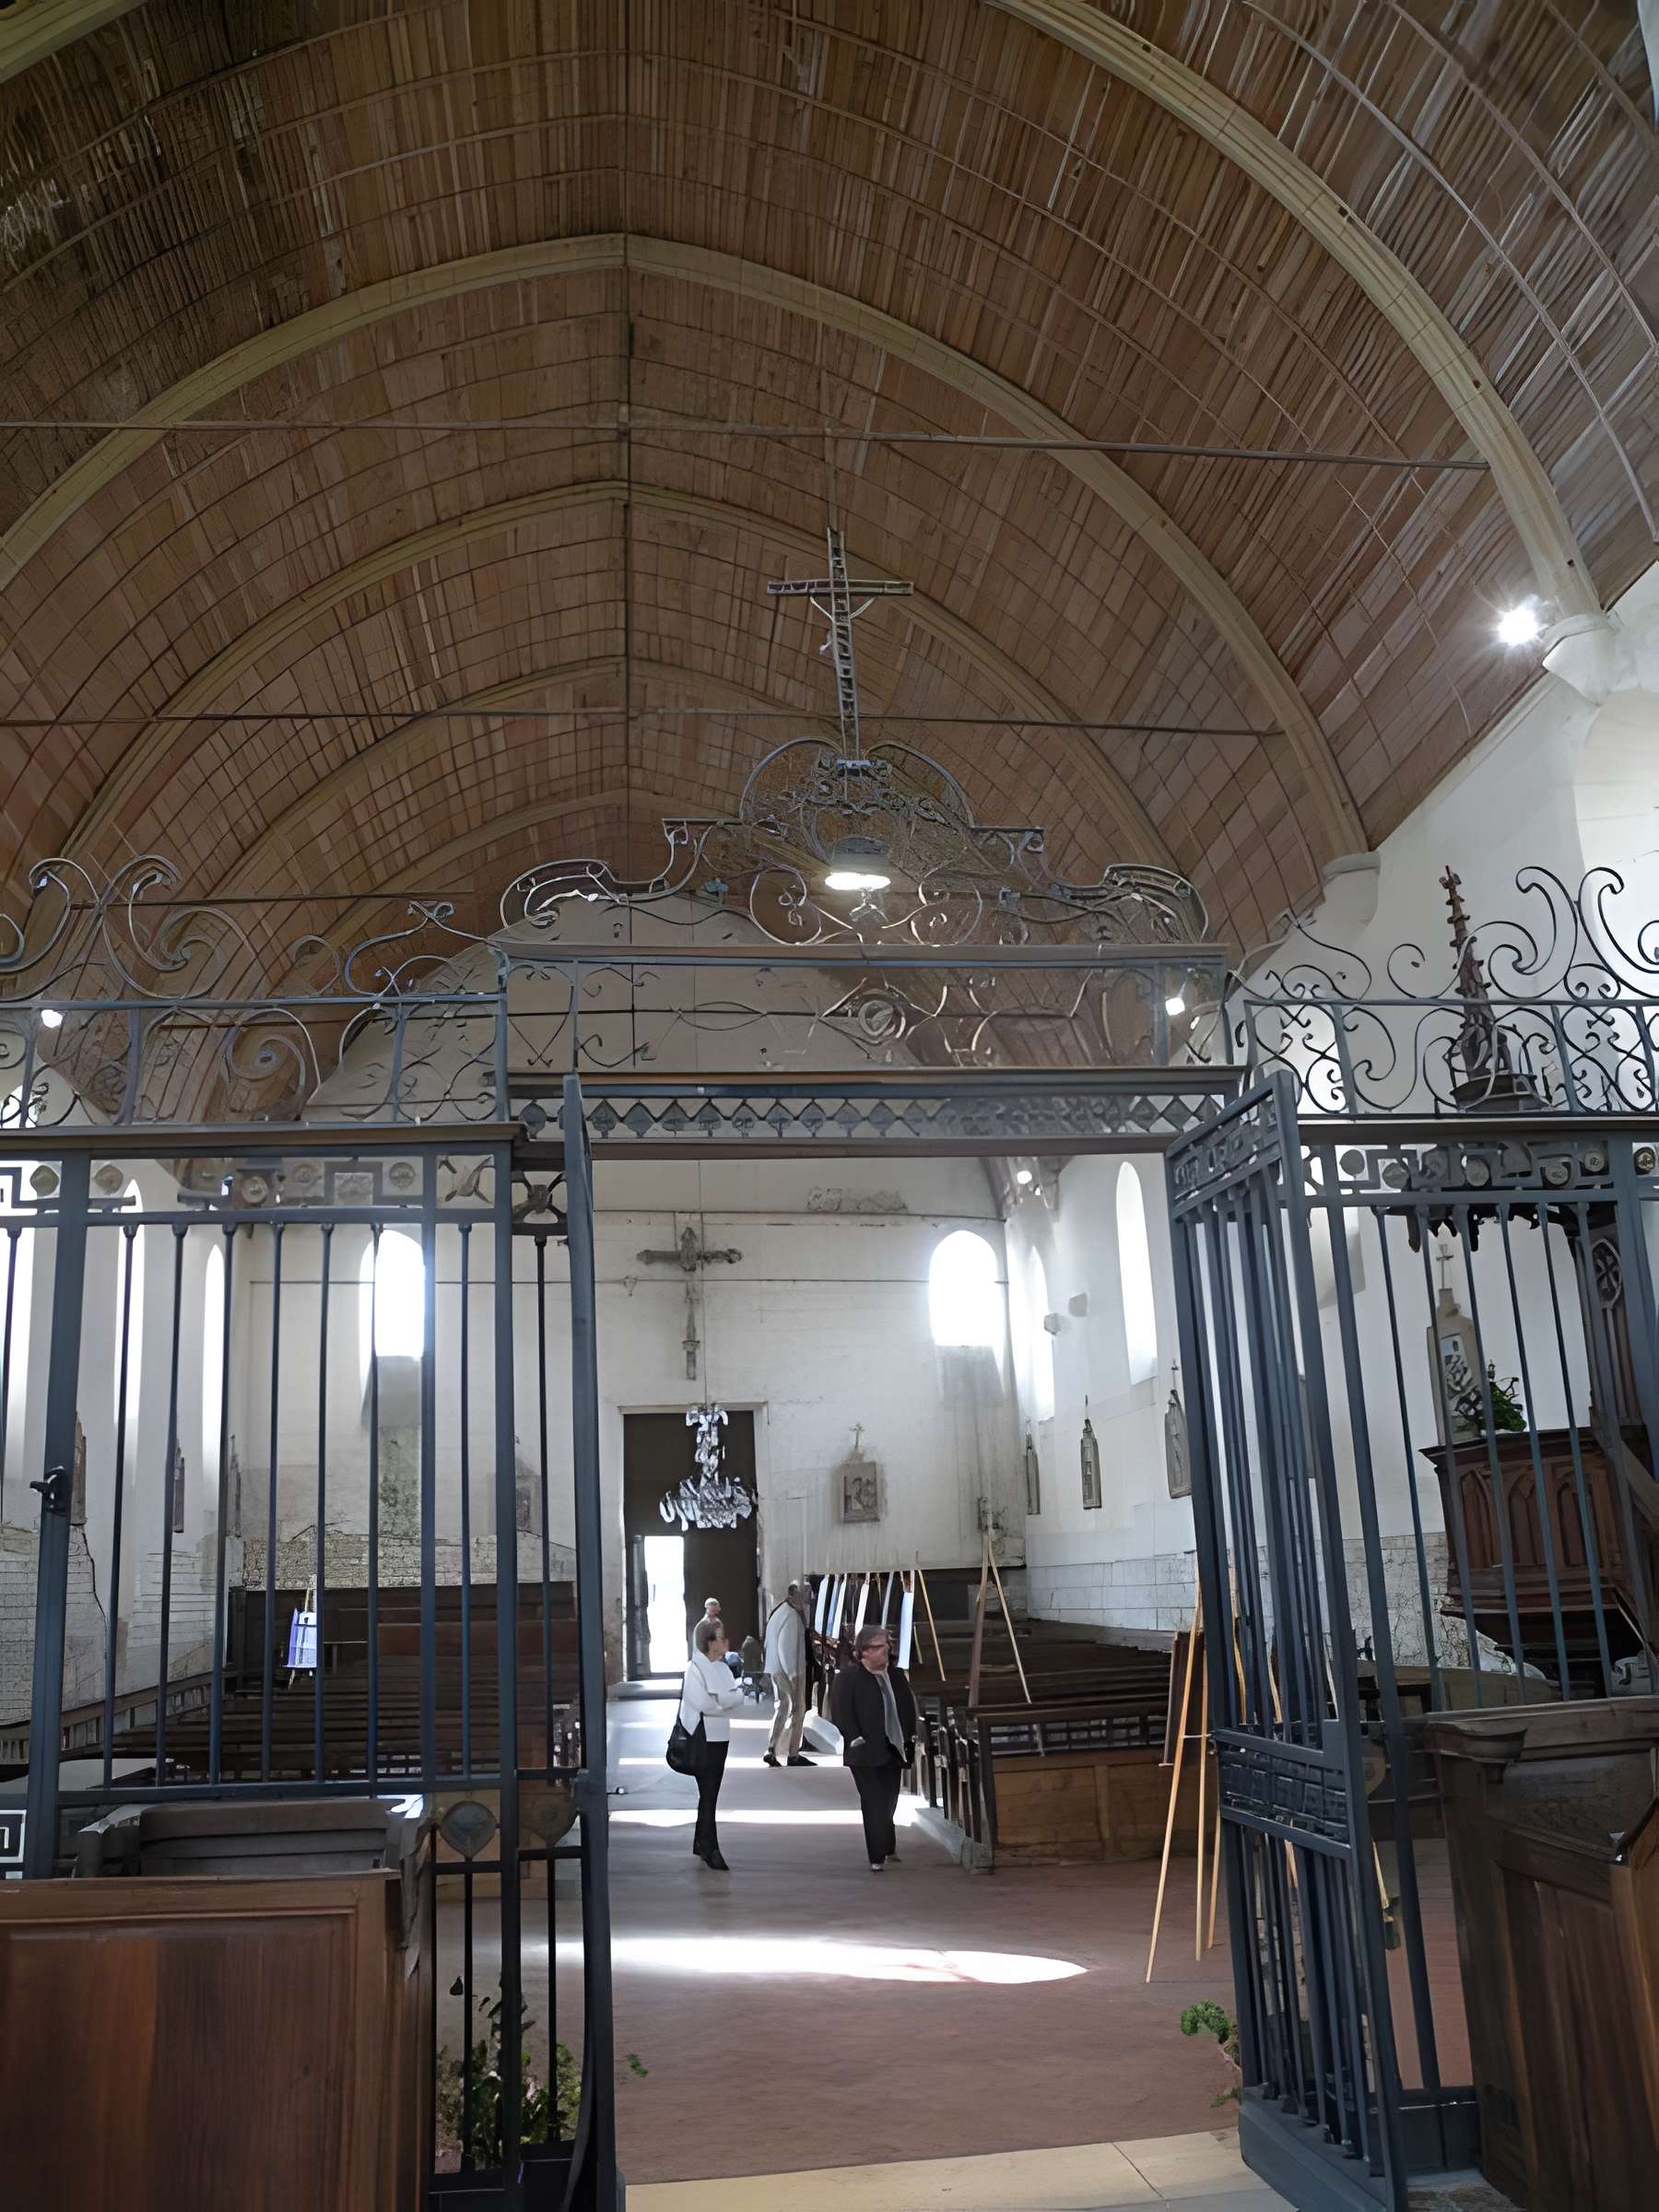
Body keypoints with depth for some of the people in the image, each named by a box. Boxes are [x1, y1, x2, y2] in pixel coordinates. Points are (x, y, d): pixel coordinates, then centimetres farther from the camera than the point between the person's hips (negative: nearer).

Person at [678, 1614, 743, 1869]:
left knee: (711, 1793, 13)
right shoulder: (694, 1668, -11)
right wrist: (725, 1701, -3)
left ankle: (700, 1844, 23)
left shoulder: (722, 1667, 10)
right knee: (708, 1794, -7)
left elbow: (737, 1697, 3)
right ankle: (711, 1850, -6)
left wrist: (717, 1701, -14)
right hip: (703, 1738, -7)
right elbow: (704, 1704, -19)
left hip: (720, 1736, 7)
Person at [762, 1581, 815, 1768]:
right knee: (798, 1709, 3)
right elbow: (786, 1646, -22)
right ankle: (793, 1755, 8)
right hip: (789, 1670, -9)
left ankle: (771, 1751, 12)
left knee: (783, 1708, 16)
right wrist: (792, 1674, -19)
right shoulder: (791, 1615, -17)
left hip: (776, 1669, 9)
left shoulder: (777, 1612, 10)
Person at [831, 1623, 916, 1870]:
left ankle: (887, 1848, 30)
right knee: (874, 1804, -5)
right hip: (866, 1753, -6)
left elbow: (908, 1707, 18)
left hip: (893, 1749, 6)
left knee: (888, 1803, 14)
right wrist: (855, 1739, -18)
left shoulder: (896, 1675, 10)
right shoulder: (848, 1677, -8)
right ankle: (878, 1857, 0)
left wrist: (910, 1736, 10)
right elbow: (840, 1712, -13)